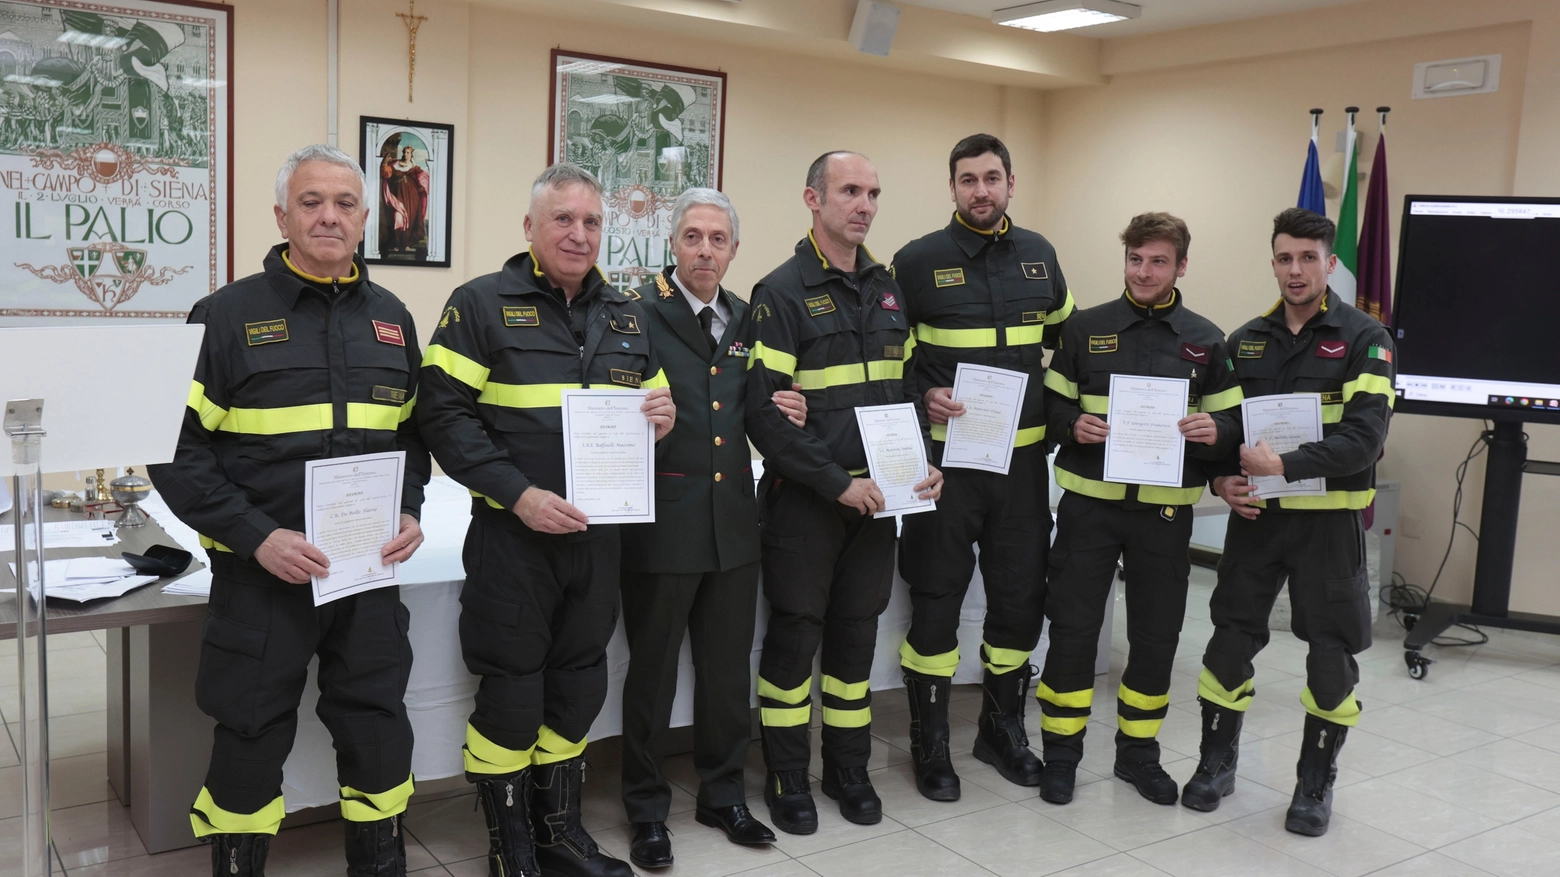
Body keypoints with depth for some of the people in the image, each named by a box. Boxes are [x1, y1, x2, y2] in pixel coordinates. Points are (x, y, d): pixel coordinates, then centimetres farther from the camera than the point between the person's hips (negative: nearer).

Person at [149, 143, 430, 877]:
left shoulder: (390, 317, 9)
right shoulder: (228, 315, -5)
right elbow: (179, 449, -7)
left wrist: (410, 512, 0)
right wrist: (256, 537, -17)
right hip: (262, 576, -3)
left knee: (379, 735, 12)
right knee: (251, 745, 9)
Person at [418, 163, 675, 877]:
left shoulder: (624, 315, 11)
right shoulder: (482, 304, -6)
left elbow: (650, 405, 20)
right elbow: (443, 415, -12)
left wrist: (662, 418, -5)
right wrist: (518, 494, -20)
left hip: (597, 533, 5)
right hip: (512, 536, -5)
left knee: (579, 689, 15)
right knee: (511, 696, 4)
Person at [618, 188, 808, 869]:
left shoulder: (745, 319, 11)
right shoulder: (639, 312, -9)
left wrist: (784, 414, 0)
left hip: (733, 520, 5)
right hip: (662, 521, -5)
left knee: (728, 665, 15)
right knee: (653, 669, 8)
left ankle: (723, 794, 33)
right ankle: (647, 808, 25)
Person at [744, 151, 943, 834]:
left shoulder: (887, 289, 11)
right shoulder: (782, 292, -10)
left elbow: (907, 386, 17)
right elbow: (765, 412, -16)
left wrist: (925, 464, 2)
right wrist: (837, 484, -19)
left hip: (875, 496, 6)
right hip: (804, 501, -5)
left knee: (857, 633, 14)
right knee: (794, 635, 5)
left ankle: (848, 769, 28)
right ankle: (787, 777, 21)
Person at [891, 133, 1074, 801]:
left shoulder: (1038, 255, 9)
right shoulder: (917, 261, -4)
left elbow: (1067, 338, 22)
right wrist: (923, 397, -16)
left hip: (1023, 456, 4)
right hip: (946, 454, -4)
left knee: (1021, 595, 12)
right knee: (936, 598, 2)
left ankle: (1003, 726, 31)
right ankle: (929, 742, 18)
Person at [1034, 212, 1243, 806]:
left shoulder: (1205, 340, 7)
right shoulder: (1085, 329, 5)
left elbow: (1234, 421, 8)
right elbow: (1048, 403, 7)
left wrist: (1214, 431, -14)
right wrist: (1073, 425, -14)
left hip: (1165, 508, 1)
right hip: (1090, 501, -1)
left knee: (1157, 633, 9)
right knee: (1073, 626, 1)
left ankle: (1138, 751, 27)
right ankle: (1061, 751, 17)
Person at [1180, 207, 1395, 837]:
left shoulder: (1365, 339, -5)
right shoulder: (1245, 341, 8)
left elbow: (1365, 436, -16)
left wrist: (1284, 467, -23)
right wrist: (1223, 481, -5)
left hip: (1329, 519, -3)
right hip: (1255, 514, 3)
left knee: (1331, 650, 4)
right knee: (1231, 637, 5)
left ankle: (1316, 782, 21)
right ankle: (1217, 762, 23)